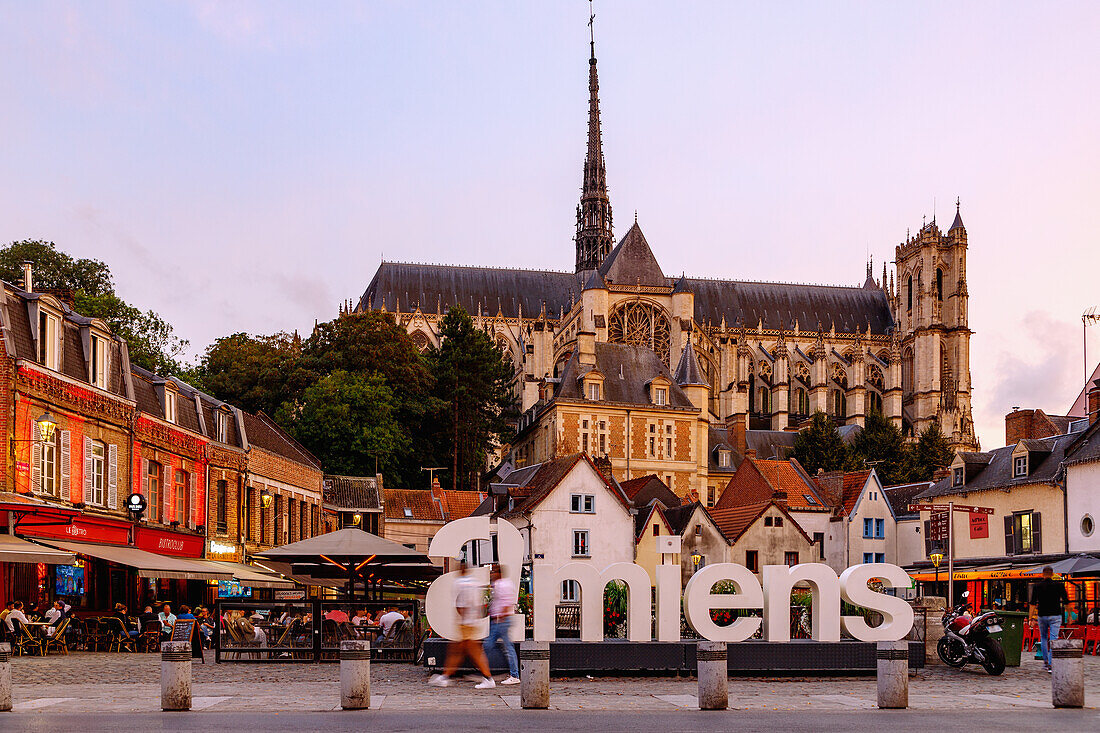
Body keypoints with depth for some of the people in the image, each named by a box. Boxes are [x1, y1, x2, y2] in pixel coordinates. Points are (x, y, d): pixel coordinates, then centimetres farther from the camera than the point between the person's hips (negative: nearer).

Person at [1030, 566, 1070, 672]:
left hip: (1042, 615, 1)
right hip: (1055, 615, -1)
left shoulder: (1037, 586, 1)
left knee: (1043, 638, 19)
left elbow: (1033, 603, -3)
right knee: (1053, 639, -5)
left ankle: (1046, 662, 22)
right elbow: (1066, 601, 3)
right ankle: (1052, 664, -14)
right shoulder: (1059, 585, -1)